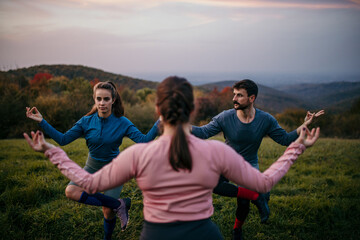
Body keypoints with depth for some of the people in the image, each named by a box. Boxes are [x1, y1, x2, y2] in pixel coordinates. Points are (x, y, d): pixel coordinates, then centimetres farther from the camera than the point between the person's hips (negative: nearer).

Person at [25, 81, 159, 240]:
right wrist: (41, 122, -15)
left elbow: (144, 140, -23)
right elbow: (63, 139, -8)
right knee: (71, 191, -26)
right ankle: (119, 204, -20)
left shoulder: (122, 123, -14)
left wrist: (159, 124, -37)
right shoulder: (86, 122, -9)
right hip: (92, 169, 2)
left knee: (108, 212, -1)